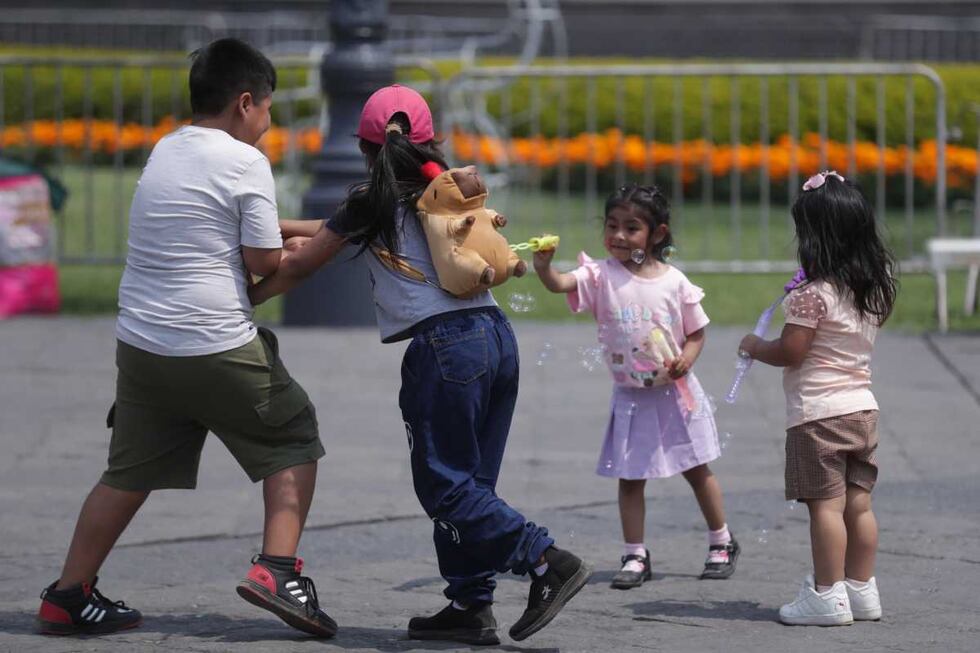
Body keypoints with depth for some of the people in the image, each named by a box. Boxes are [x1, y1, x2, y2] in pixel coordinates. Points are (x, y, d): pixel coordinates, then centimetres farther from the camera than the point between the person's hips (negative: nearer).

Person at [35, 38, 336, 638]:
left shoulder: (166, 152, 13)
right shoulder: (245, 162, -10)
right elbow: (263, 260, -9)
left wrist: (306, 229, 22)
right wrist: (314, 248, 11)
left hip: (140, 343, 7)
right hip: (219, 349, -7)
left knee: (129, 475, 15)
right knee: (294, 442, 11)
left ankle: (69, 596, 15)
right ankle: (278, 571, -1)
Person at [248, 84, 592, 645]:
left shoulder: (371, 204, 1)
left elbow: (299, 268, 11)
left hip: (445, 345, -7)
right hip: (498, 334, 7)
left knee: (443, 483, -2)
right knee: (467, 482, 11)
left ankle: (549, 562, -11)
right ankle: (471, 606, 8)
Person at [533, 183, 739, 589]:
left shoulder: (674, 282, -5)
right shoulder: (601, 276, -8)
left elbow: (696, 332, 4)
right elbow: (560, 283, -25)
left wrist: (686, 358, -16)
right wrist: (543, 266, -46)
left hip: (675, 392, 0)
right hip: (630, 396, 0)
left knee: (697, 470, 11)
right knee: (630, 477, 2)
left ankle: (722, 543, 26)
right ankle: (635, 556, 11)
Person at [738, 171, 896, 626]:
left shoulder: (813, 294, -15)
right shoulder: (873, 290, 8)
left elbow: (789, 351, -17)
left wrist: (754, 347, 2)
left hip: (818, 412, -8)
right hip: (862, 406, 8)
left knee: (825, 505, -6)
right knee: (858, 504, 11)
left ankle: (828, 596, -7)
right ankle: (861, 589, 15)